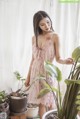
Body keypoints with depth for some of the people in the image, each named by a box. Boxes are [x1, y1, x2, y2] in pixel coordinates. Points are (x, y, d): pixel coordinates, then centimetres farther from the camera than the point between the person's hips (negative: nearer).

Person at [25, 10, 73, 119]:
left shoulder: (54, 36, -9)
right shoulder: (34, 38, 3)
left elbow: (58, 58, -9)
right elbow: (33, 59, 9)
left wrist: (65, 61, -32)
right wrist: (28, 76, 12)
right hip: (36, 72, 4)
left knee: (49, 101, 3)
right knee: (40, 102, 10)